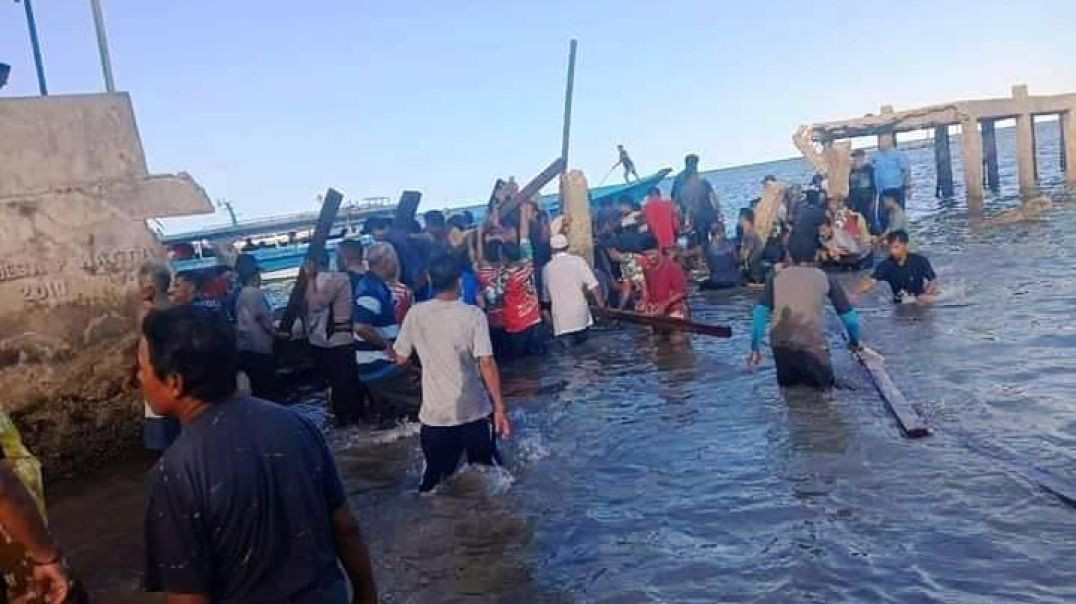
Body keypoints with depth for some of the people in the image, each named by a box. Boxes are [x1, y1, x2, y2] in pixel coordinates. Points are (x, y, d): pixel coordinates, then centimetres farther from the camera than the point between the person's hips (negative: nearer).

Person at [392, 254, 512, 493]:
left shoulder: (416, 314, -5)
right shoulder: (473, 314, -12)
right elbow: (486, 364, -16)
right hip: (475, 411, -1)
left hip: (435, 414, 2)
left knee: (435, 480, 14)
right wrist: (500, 407, -11)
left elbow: (401, 359, 4)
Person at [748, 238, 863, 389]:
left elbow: (760, 313, 7)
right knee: (824, 383, 18)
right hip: (812, 342, -2)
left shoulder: (776, 277, 16)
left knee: (787, 382, 24)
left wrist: (755, 348, 11)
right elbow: (849, 316, 15)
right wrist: (855, 342, 32)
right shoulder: (825, 278, 14)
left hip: (780, 342, 2)